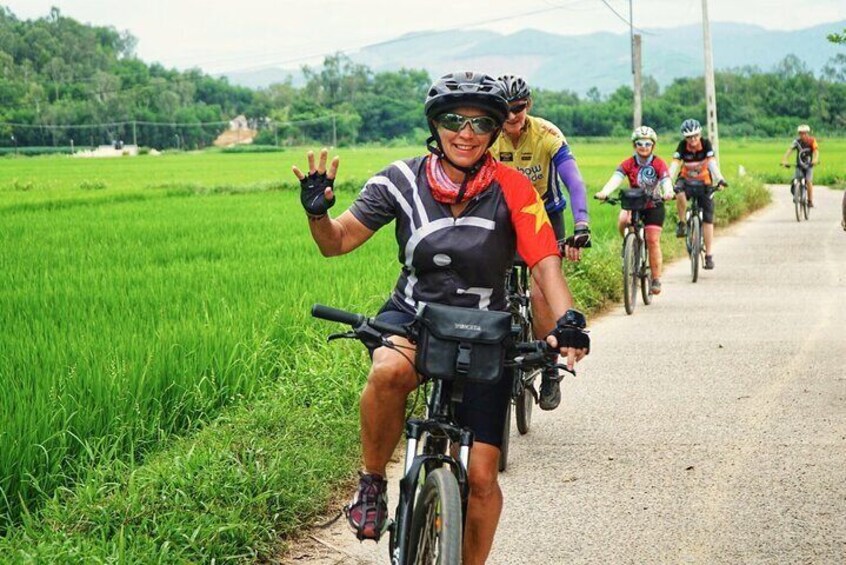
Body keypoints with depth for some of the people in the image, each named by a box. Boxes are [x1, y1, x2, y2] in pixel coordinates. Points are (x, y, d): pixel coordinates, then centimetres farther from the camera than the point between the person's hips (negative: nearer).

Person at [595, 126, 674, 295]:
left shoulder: (659, 164, -13)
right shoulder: (628, 164, -11)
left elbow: (666, 181, -29)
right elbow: (616, 178, -27)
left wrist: (668, 192, -54)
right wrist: (604, 192, -47)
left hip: (653, 206, -1)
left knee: (653, 241, -9)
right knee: (623, 221, -32)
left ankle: (656, 280, 1)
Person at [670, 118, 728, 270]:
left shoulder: (706, 144, -19)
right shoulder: (682, 146, -18)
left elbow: (712, 163, -30)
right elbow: (674, 164, -28)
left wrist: (719, 179, -47)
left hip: (704, 183, 0)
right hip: (686, 179, 0)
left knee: (708, 218, -5)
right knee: (679, 193, -37)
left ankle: (709, 255, 2)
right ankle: (681, 223, -14)